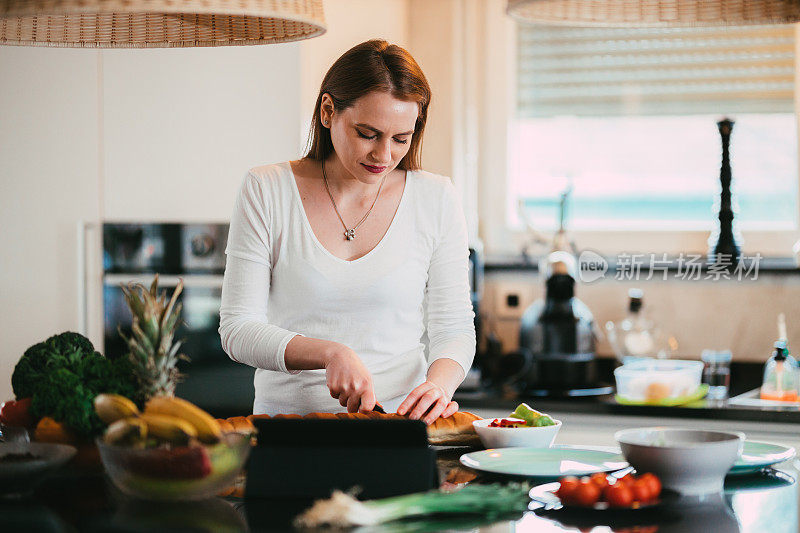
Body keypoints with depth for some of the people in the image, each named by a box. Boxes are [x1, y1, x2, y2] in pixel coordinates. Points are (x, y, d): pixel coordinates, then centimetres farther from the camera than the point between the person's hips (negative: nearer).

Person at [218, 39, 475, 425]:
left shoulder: (435, 199, 5)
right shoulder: (266, 191, 0)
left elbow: (453, 329, 8)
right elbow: (237, 329, -3)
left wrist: (439, 384, -14)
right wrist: (332, 353, -18)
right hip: (288, 415, -1)